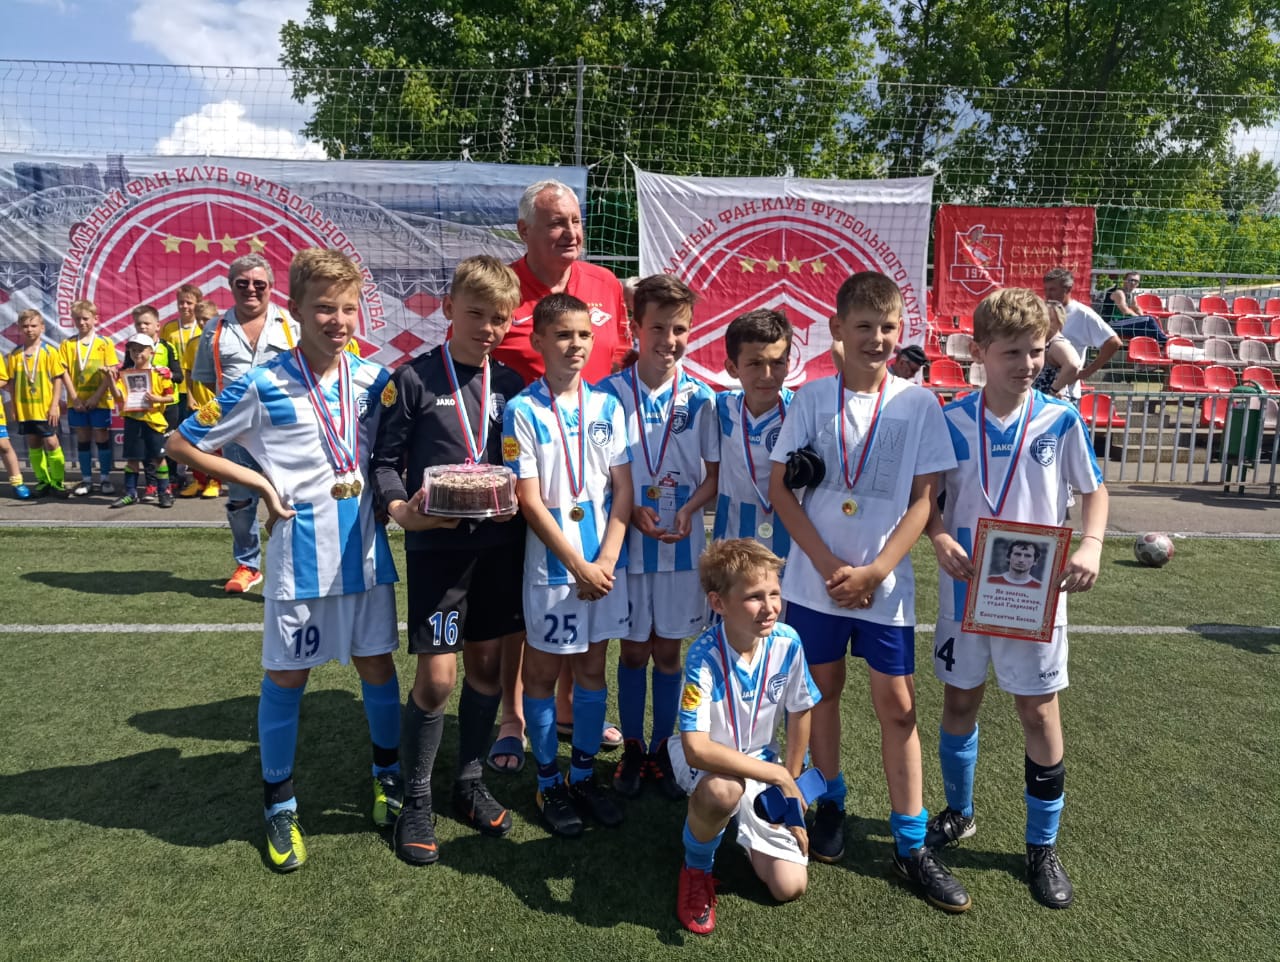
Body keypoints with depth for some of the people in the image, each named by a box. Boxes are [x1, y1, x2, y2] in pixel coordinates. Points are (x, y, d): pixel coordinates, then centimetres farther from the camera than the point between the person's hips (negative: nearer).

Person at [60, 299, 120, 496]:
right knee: (82, 439, 9)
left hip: (100, 401, -2)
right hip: (78, 402, 2)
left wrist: (97, 396, -13)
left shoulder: (105, 343, -1)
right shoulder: (67, 344, 5)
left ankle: (105, 479, 11)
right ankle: (86, 480, 16)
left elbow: (111, 373, -5)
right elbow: (65, 373, 1)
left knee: (102, 438, 3)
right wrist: (75, 398, -9)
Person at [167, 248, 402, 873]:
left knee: (377, 664, 12)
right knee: (286, 676, 9)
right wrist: (263, 484, -7)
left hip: (365, 550, 3)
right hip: (299, 554, -3)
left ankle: (388, 775, 35)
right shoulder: (261, 385, -9)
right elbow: (183, 444, -1)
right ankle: (279, 804, 28)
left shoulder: (374, 379, 1)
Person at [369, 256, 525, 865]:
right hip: (436, 545, -4)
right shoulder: (413, 379, -4)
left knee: (487, 663, 12)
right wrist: (402, 512, -21)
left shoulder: (511, 384, 8)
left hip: (498, 543, 4)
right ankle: (415, 801, 18)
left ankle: (469, 784, 31)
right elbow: (386, 462, -4)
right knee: (437, 675, -3)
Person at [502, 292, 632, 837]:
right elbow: (530, 501, -11)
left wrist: (607, 559, -9)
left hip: (606, 562, 4)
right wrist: (579, 565, -12)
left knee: (592, 668, 13)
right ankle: (548, 784, 25)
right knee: (542, 671, 8)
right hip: (552, 563, -3)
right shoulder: (524, 410, -8)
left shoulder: (607, 406, 4)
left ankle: (585, 775, 29)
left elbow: (623, 488, 2)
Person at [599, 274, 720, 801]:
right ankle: (631, 749, 28)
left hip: (682, 542, 1)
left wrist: (688, 510, -15)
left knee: (668, 650, 11)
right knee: (633, 649, 10)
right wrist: (632, 511, -16)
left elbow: (714, 474, 2)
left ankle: (661, 748, 28)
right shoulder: (611, 392, -5)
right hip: (626, 539, -1)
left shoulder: (701, 397, -2)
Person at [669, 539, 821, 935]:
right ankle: (696, 868, -7)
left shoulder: (787, 643, -18)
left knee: (790, 886, -4)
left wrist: (789, 786, 2)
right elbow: (696, 748, -38)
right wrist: (777, 775, -35)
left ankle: (745, 828, 28)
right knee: (723, 790, -41)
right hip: (707, 759, -4)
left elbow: (799, 713, -2)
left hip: (761, 760, 4)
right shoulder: (703, 657, -32)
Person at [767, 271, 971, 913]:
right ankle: (830, 802, 34)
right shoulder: (812, 398, -2)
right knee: (824, 688, 13)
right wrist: (828, 564, -10)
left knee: (897, 703, 3)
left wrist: (873, 571, -13)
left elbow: (923, 500, -4)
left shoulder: (919, 404, -2)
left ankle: (910, 842, 16)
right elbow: (779, 488, -3)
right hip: (815, 576, 1)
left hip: (886, 582, 0)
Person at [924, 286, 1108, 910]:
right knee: (960, 699, 13)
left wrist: (1091, 545, -13)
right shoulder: (950, 421, -5)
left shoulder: (1061, 421, -5)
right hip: (966, 587, 1)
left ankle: (1043, 844, 26)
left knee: (1038, 710, 7)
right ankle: (958, 813, 36)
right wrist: (940, 540, -18)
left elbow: (1094, 490, 5)